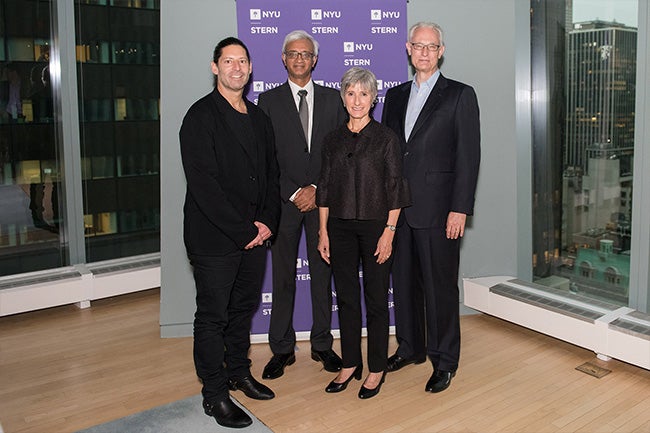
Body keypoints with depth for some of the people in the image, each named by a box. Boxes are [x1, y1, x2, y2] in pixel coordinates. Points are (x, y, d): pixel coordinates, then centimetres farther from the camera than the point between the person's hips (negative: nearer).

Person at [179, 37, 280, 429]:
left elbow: (272, 173, 13)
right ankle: (215, 394, 18)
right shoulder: (201, 116, -9)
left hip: (255, 234, 7)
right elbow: (203, 183, -17)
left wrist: (267, 221, -1)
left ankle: (239, 372, 36)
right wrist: (242, 230, -16)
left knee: (244, 307, 18)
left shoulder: (258, 117, 12)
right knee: (213, 316, 4)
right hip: (215, 237, -6)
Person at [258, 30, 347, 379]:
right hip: (283, 201, -1)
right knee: (283, 277, 4)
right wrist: (292, 193, -9)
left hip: (322, 199, 1)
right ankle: (282, 349, 16)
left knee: (322, 274, 8)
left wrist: (317, 189, -7)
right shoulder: (269, 100, 5)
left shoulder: (332, 99, 9)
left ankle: (322, 345, 21)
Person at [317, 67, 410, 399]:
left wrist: (389, 231, -11)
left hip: (375, 225, -3)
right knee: (346, 297, 10)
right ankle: (350, 364, 24)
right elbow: (325, 187, 9)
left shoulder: (385, 137, -3)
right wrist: (323, 231, 4)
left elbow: (395, 188, -5)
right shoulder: (333, 139, 8)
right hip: (340, 227, 4)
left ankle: (377, 369, 18)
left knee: (376, 298, 4)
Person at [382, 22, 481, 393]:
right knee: (404, 281, 14)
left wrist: (460, 209, -13)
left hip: (437, 208, -5)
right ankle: (410, 347, 31)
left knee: (440, 286, 2)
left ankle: (445, 361, 17)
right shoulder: (396, 96, 15)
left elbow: (468, 156, -6)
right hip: (398, 207, 5)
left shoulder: (460, 95, -1)